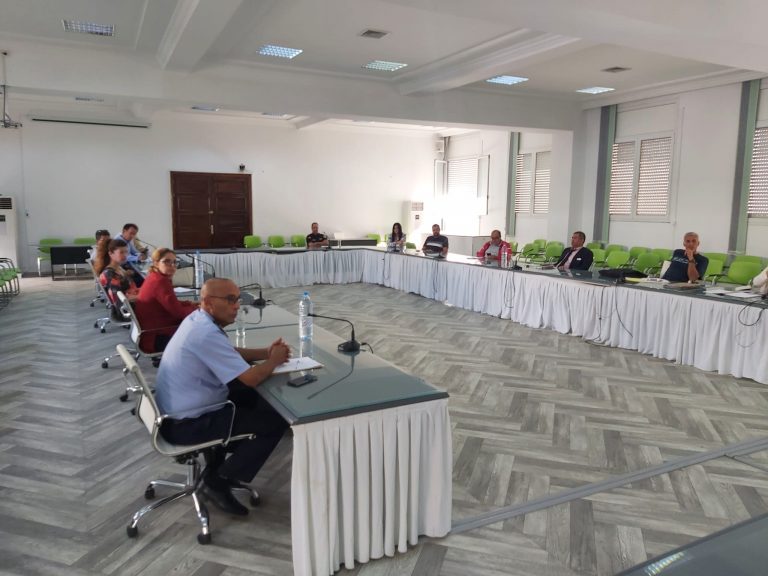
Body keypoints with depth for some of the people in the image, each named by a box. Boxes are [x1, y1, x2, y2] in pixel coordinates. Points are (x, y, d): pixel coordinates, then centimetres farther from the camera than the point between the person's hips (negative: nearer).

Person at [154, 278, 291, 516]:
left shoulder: (198, 319, 3)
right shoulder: (207, 333, -27)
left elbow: (230, 353, 18)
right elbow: (251, 378, -26)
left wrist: (266, 352, 4)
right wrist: (274, 359, -6)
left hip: (177, 410, 10)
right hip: (186, 424, -10)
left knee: (253, 398, 22)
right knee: (276, 420, -6)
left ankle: (219, 466, 28)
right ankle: (219, 481, 4)